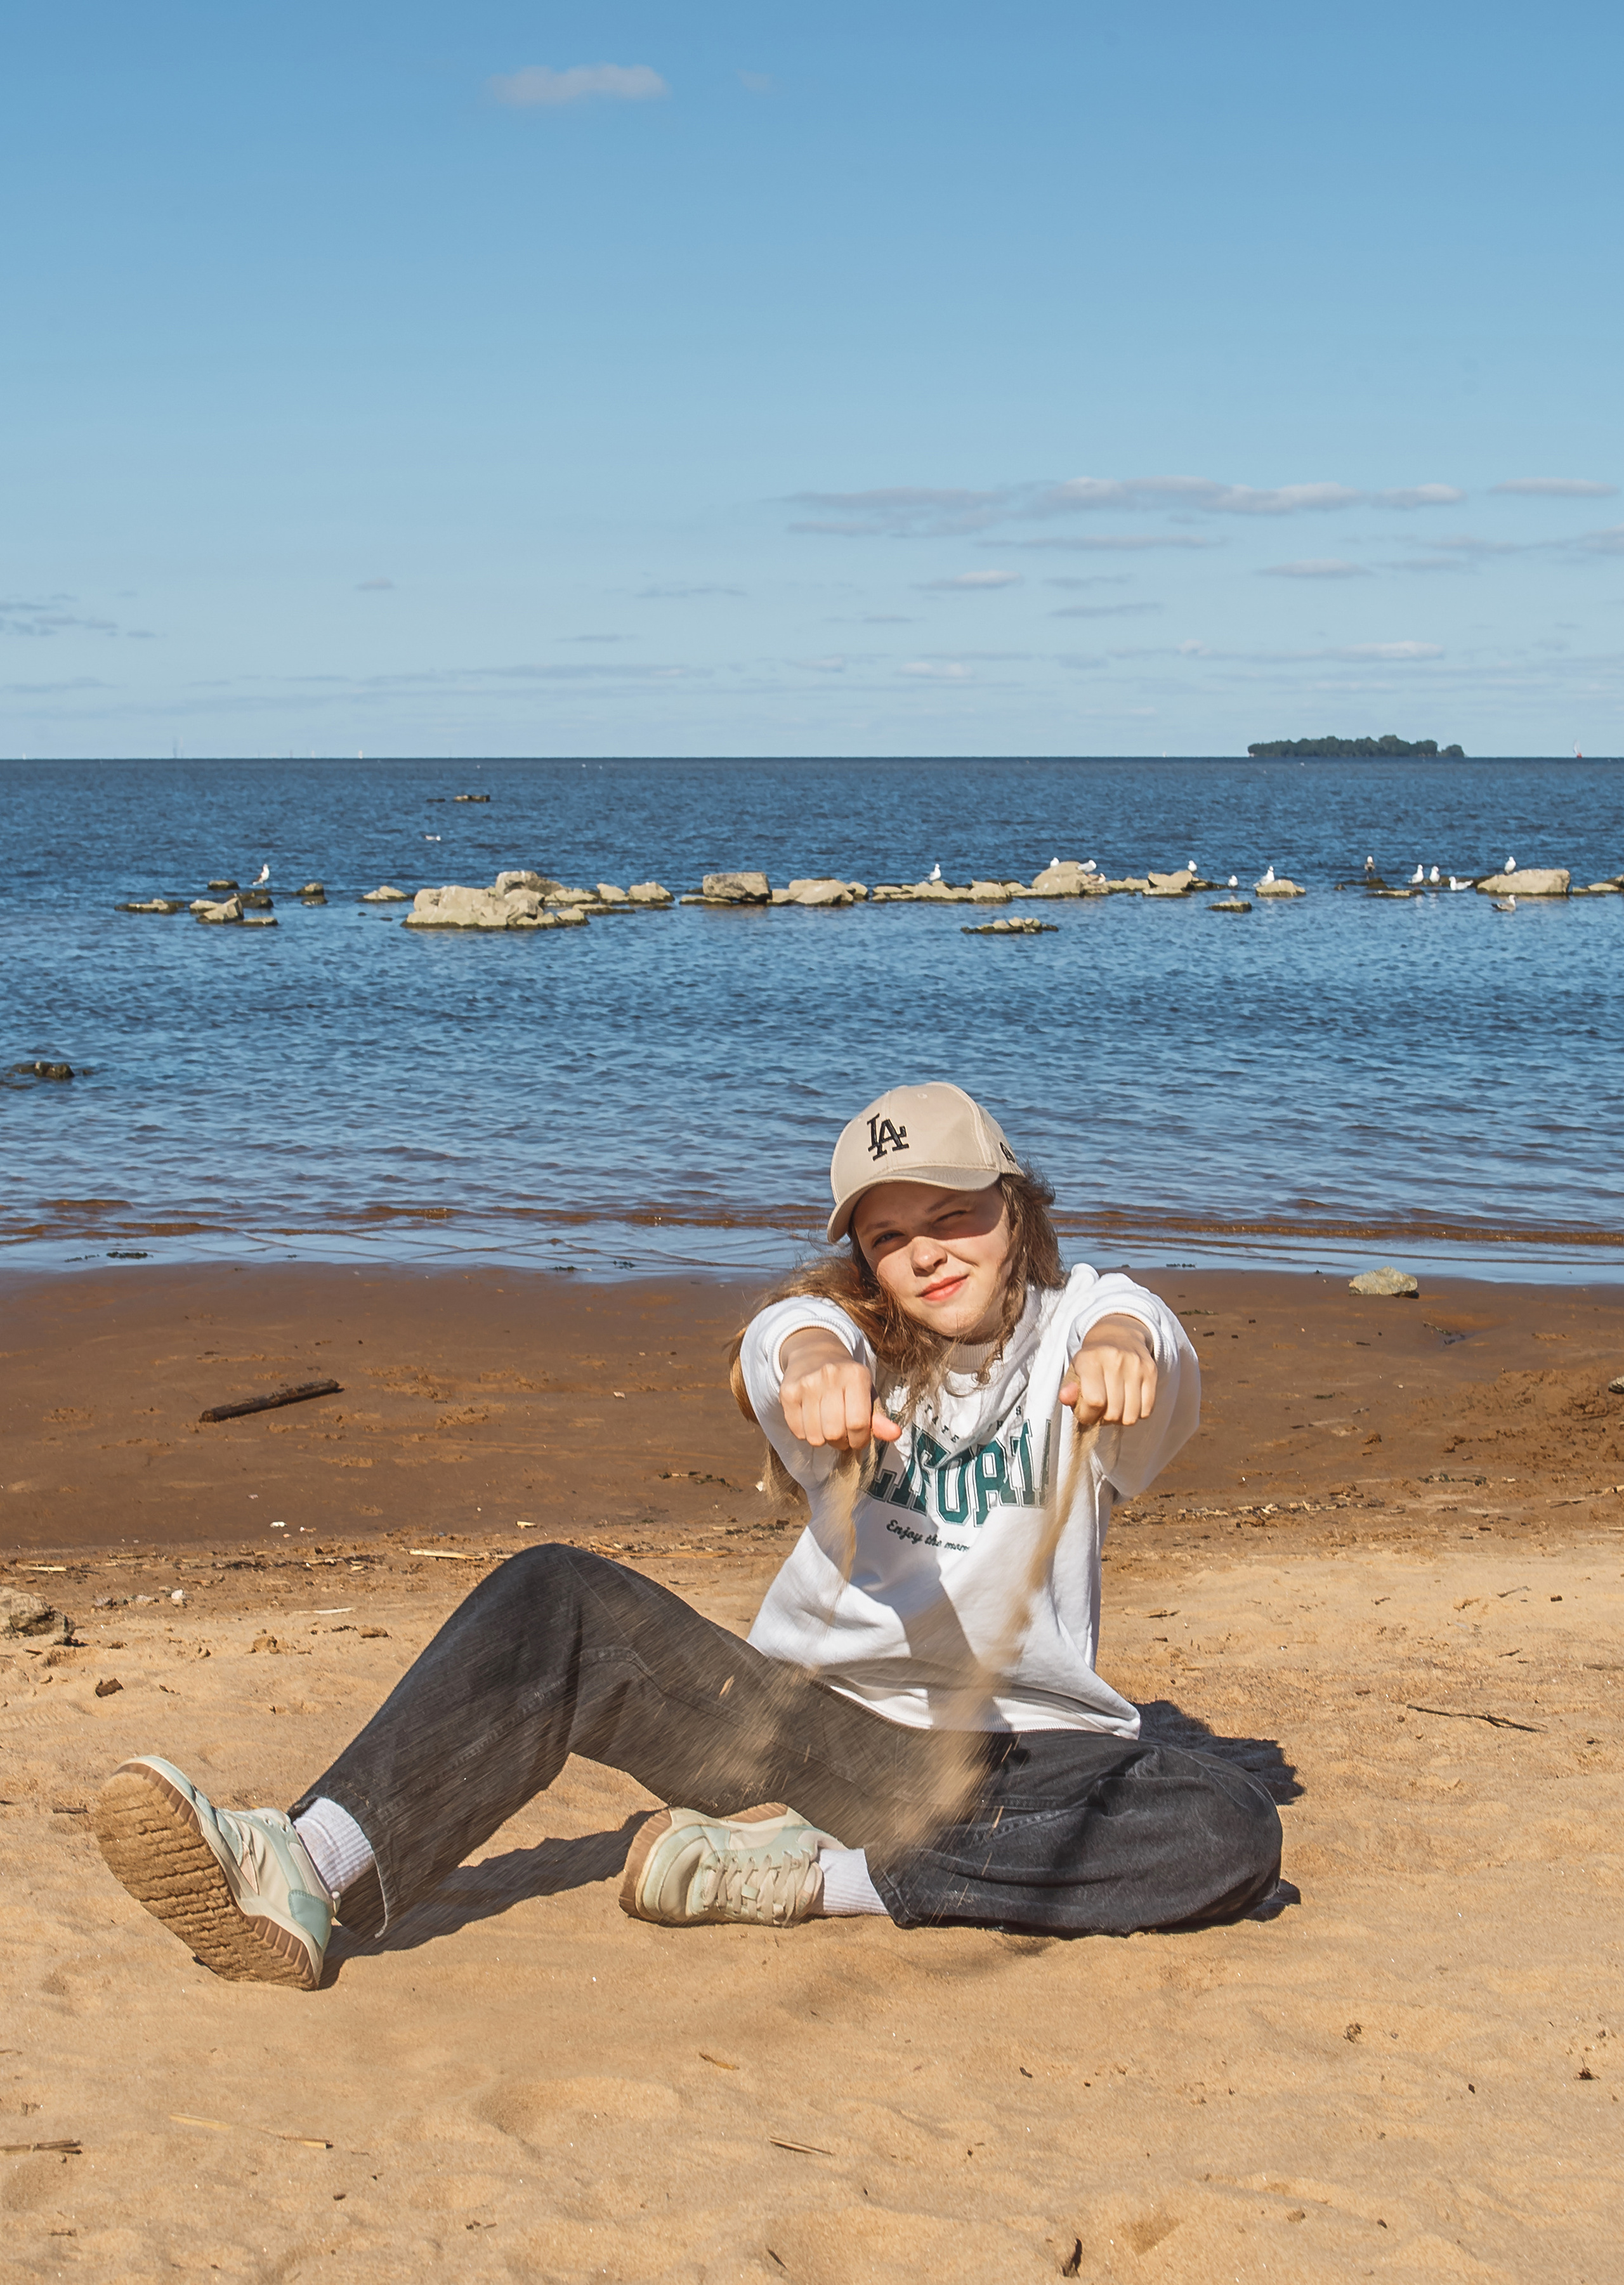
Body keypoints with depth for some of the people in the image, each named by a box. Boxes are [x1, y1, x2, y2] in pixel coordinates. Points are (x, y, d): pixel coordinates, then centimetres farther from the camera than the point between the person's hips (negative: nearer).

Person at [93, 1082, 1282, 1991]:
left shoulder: (1074, 1324, 0)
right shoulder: (850, 1331, 2)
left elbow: (1140, 1328, -26)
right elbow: (786, 1335, -23)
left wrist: (1122, 1352, -52)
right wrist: (815, 1366, -50)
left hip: (1024, 1754, -1)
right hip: (821, 1725, 1)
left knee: (1230, 1834, -31)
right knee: (560, 1600, -20)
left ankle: (813, 1874, -30)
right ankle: (306, 1875, -37)